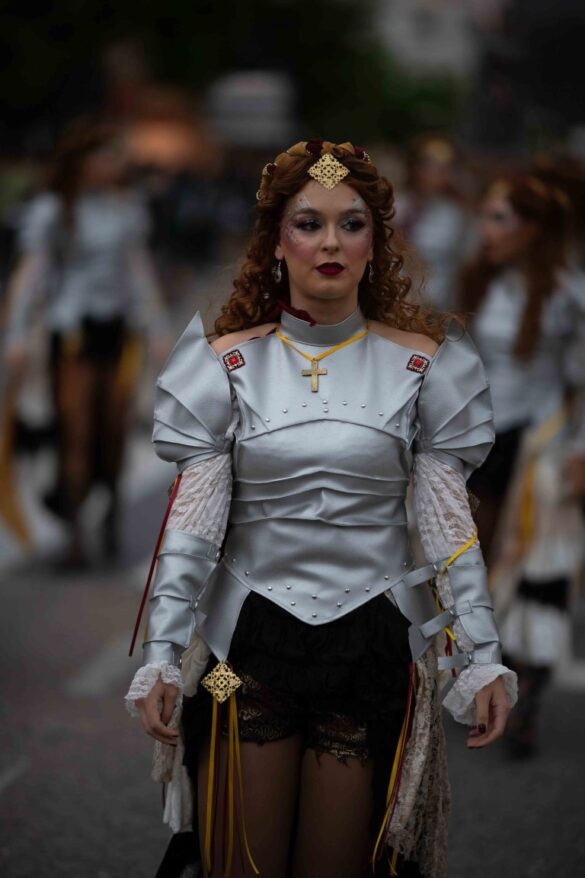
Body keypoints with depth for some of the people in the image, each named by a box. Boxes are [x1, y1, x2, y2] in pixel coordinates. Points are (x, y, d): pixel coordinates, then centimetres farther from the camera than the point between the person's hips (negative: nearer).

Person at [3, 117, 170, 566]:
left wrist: (159, 330, 15)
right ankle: (75, 536, -2)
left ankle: (112, 518, 22)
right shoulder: (51, 210, -5)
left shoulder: (127, 208, 9)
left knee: (114, 428, 6)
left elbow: (140, 268, 16)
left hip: (119, 327, 4)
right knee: (76, 432, -6)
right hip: (72, 329, -4)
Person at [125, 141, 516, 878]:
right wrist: (161, 657, -12)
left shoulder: (420, 364, 1)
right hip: (249, 646, 0)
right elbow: (192, 523, -3)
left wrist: (483, 658, -8)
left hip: (374, 649, 0)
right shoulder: (228, 364, 0)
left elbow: (450, 524, 0)